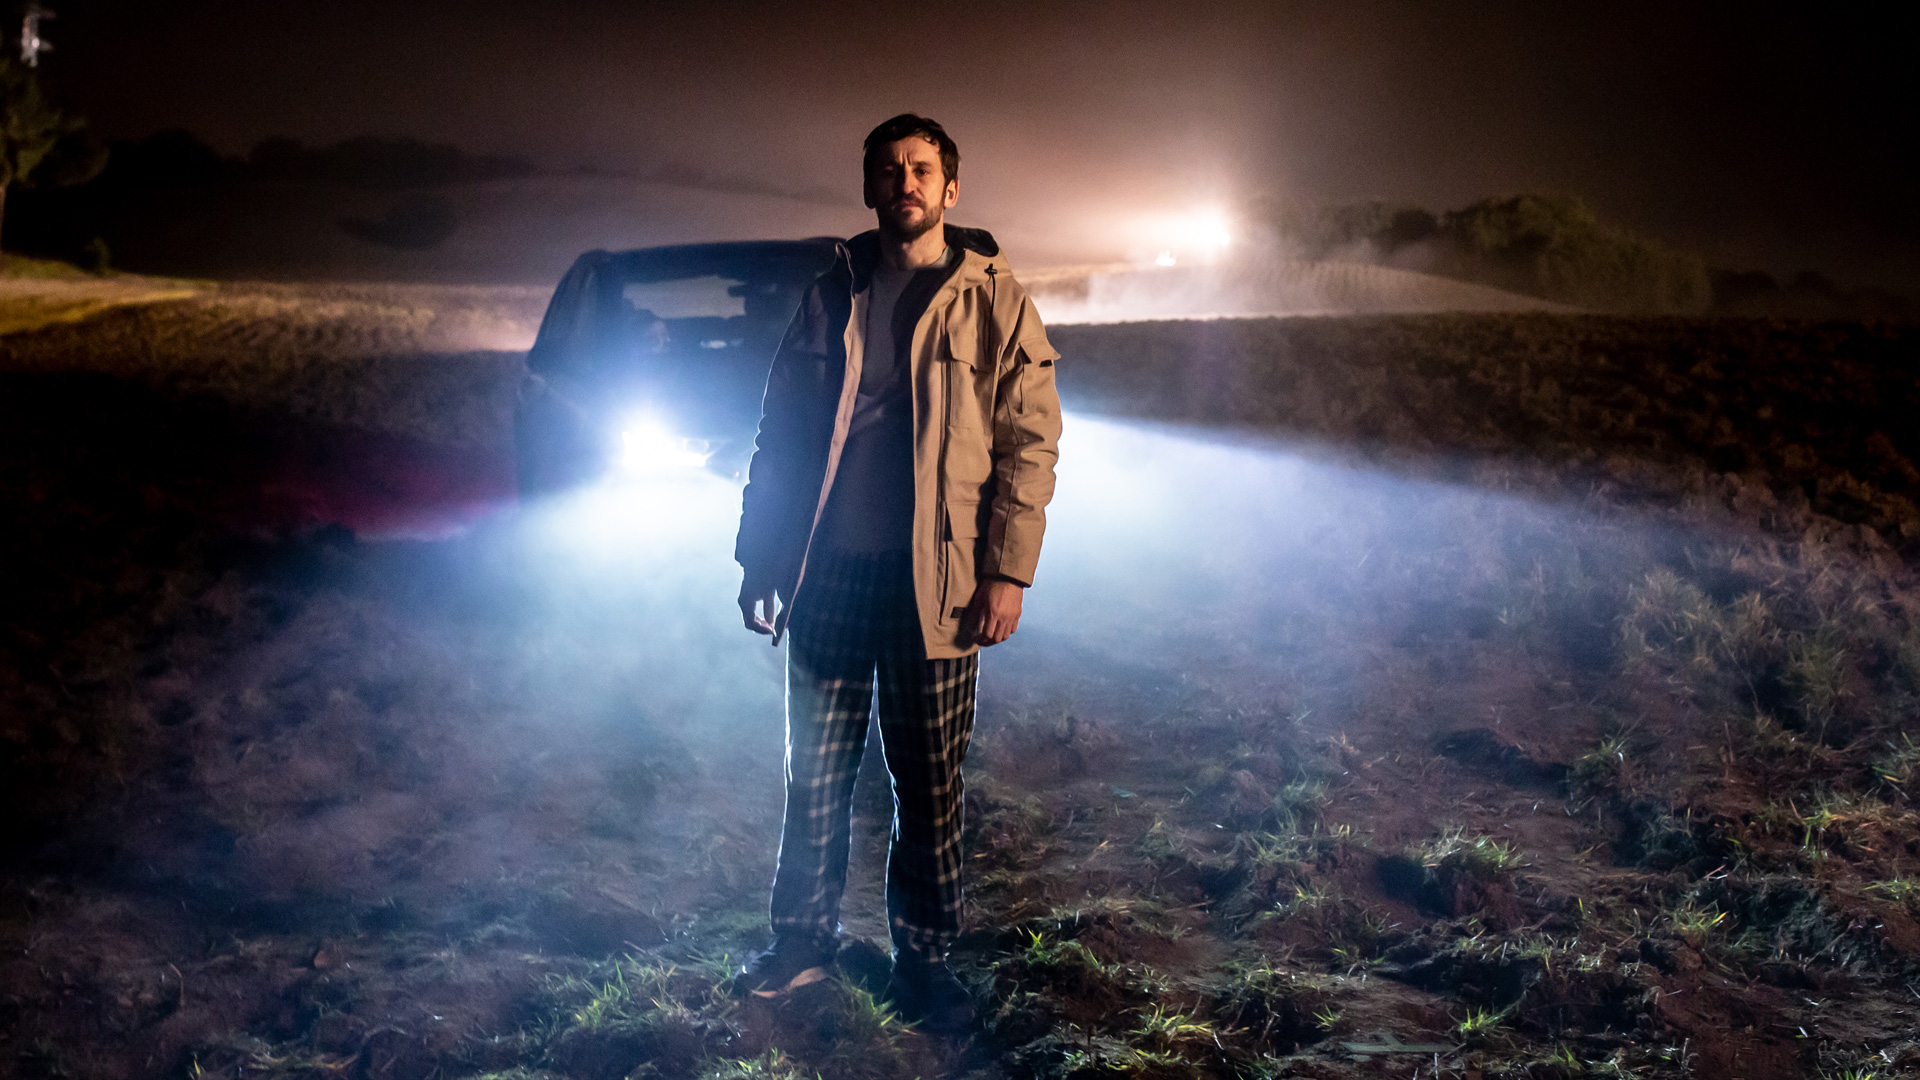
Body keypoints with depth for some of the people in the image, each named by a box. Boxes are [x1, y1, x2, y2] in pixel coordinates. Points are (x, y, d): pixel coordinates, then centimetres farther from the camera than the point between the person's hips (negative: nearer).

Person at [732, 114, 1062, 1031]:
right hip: (828, 571, 3)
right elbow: (780, 433, 12)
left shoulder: (994, 301, 1)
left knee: (929, 786, 7)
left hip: (933, 580, -2)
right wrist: (760, 557, 7)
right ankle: (805, 939, 28)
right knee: (815, 776, 11)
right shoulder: (830, 296, 9)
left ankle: (924, 959, 22)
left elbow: (1030, 441, -3)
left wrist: (1007, 573, -10)